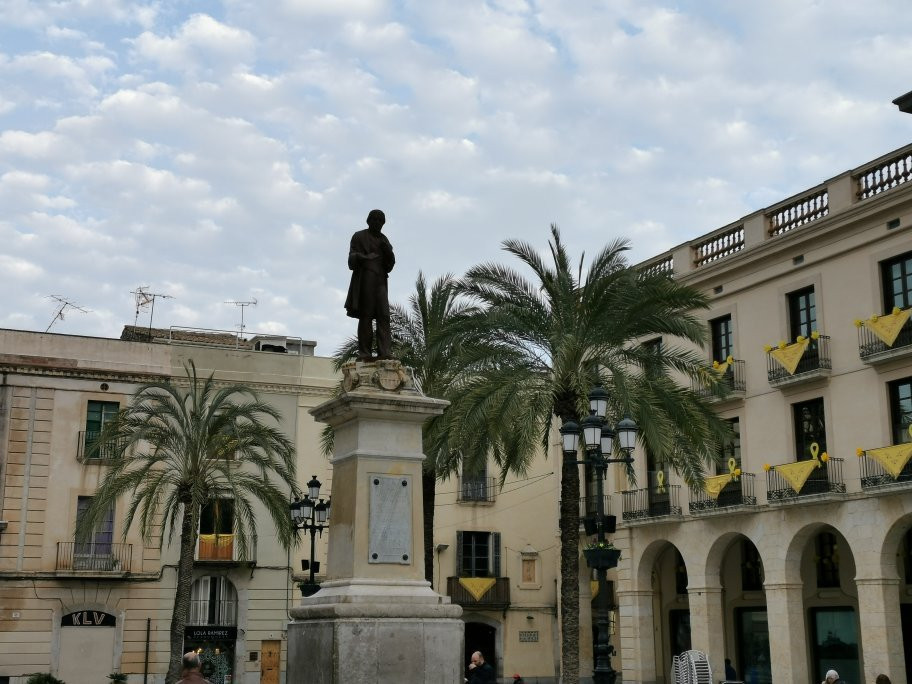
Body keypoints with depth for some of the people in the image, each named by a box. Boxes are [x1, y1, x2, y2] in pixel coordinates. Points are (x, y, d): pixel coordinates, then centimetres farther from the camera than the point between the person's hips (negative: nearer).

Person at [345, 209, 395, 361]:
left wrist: (387, 250, -4)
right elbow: (351, 262, 0)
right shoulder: (358, 237, 9)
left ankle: (385, 351, -16)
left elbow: (390, 264, 15)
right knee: (365, 316, -8)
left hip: (380, 280, 4)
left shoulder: (383, 239, 22)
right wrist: (358, 257, -23)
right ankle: (364, 353, -10)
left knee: (383, 315, -9)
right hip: (364, 279, -4)